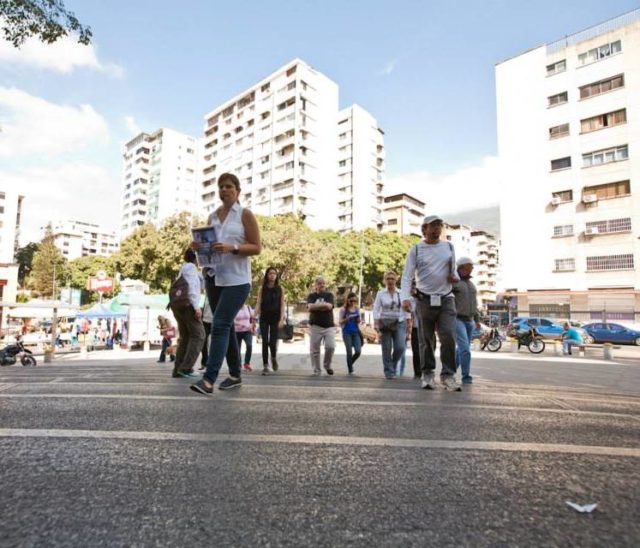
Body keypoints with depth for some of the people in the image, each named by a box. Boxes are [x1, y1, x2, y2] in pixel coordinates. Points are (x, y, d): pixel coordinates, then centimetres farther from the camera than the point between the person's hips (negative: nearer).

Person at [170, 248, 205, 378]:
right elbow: (191, 286, -15)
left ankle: (178, 369, 6)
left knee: (185, 337, 10)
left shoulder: (184, 268, 26)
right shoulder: (190, 266, -3)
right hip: (187, 304, -10)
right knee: (198, 335, -8)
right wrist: (197, 306, -21)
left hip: (178, 305, 10)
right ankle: (186, 368, -14)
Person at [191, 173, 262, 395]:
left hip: (236, 279, -6)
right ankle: (235, 375, 21)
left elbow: (257, 248, -6)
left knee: (220, 325, -14)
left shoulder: (245, 214, 0)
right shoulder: (213, 216, 15)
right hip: (214, 276, 6)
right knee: (225, 326, 10)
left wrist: (232, 248, -21)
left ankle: (209, 379, -13)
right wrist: (198, 246, -2)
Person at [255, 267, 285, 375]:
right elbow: (258, 303, -1)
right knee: (265, 342, -2)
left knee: (272, 342, -2)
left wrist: (282, 318, -10)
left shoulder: (280, 289, 3)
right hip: (264, 318, 0)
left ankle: (273, 358, 30)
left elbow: (282, 304, 0)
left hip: (275, 318, 0)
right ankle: (265, 365, 5)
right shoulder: (262, 288, 3)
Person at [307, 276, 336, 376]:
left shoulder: (329, 295, 7)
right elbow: (310, 307, -12)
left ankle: (327, 365, 17)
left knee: (330, 347, -10)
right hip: (315, 326, 0)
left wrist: (316, 306, -7)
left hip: (329, 326, 0)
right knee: (314, 349, 0)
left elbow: (329, 306, -11)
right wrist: (323, 305, -9)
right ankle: (316, 371, 13)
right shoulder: (312, 296, 7)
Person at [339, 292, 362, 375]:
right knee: (349, 352, -2)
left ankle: (350, 364, 23)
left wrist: (358, 320, -7)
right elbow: (340, 322, -3)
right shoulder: (343, 309, -3)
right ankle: (350, 370, 12)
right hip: (347, 332, -3)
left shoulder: (357, 309, 9)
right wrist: (347, 319, -21)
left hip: (356, 332, 3)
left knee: (358, 351, -5)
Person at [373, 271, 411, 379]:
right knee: (386, 349, -2)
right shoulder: (380, 293, 1)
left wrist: (409, 324, 0)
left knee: (400, 347, -9)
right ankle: (389, 372, 12)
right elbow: (376, 309, -4)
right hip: (385, 324, -1)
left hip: (399, 323, 1)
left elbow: (406, 310, 7)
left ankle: (393, 365, 21)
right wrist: (376, 325, -13)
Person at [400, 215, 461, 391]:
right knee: (427, 340, 6)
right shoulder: (416, 249, 0)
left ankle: (448, 375, -1)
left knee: (449, 337, -11)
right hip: (425, 300, -1)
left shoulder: (449, 246, 9)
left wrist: (454, 276, -1)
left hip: (446, 299, 2)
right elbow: (407, 275, -7)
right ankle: (428, 374, 18)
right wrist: (405, 297, -22)